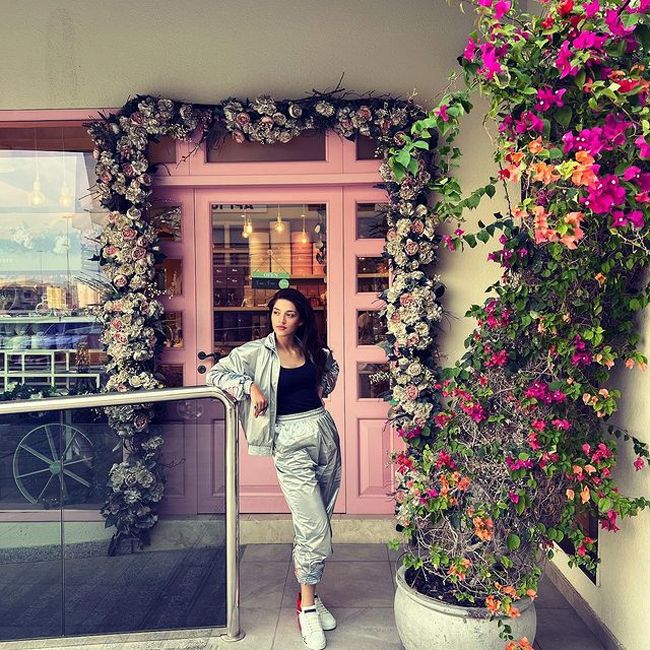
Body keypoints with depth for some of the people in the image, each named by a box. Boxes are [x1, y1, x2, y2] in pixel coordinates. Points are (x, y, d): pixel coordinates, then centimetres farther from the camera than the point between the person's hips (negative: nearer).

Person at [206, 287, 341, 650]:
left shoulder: (312, 350, 6)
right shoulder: (257, 353, -5)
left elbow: (332, 364, 28)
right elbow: (216, 374, -9)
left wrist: (325, 386, 10)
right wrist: (249, 387, -20)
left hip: (324, 433, 5)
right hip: (290, 443, -5)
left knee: (317, 524, 14)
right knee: (315, 528, -6)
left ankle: (309, 590, 32)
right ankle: (307, 606, 13)